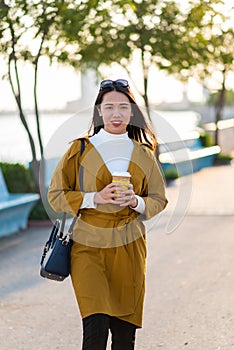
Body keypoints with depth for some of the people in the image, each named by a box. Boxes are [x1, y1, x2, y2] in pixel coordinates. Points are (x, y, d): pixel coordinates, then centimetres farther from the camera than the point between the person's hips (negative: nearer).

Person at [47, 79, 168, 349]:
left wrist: (135, 201, -8)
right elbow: (55, 195, 2)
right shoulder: (80, 149, 2)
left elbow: (159, 200, 14)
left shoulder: (142, 153, 10)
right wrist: (96, 198, -12)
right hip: (89, 245, -3)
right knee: (96, 328, -16)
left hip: (130, 247, 3)